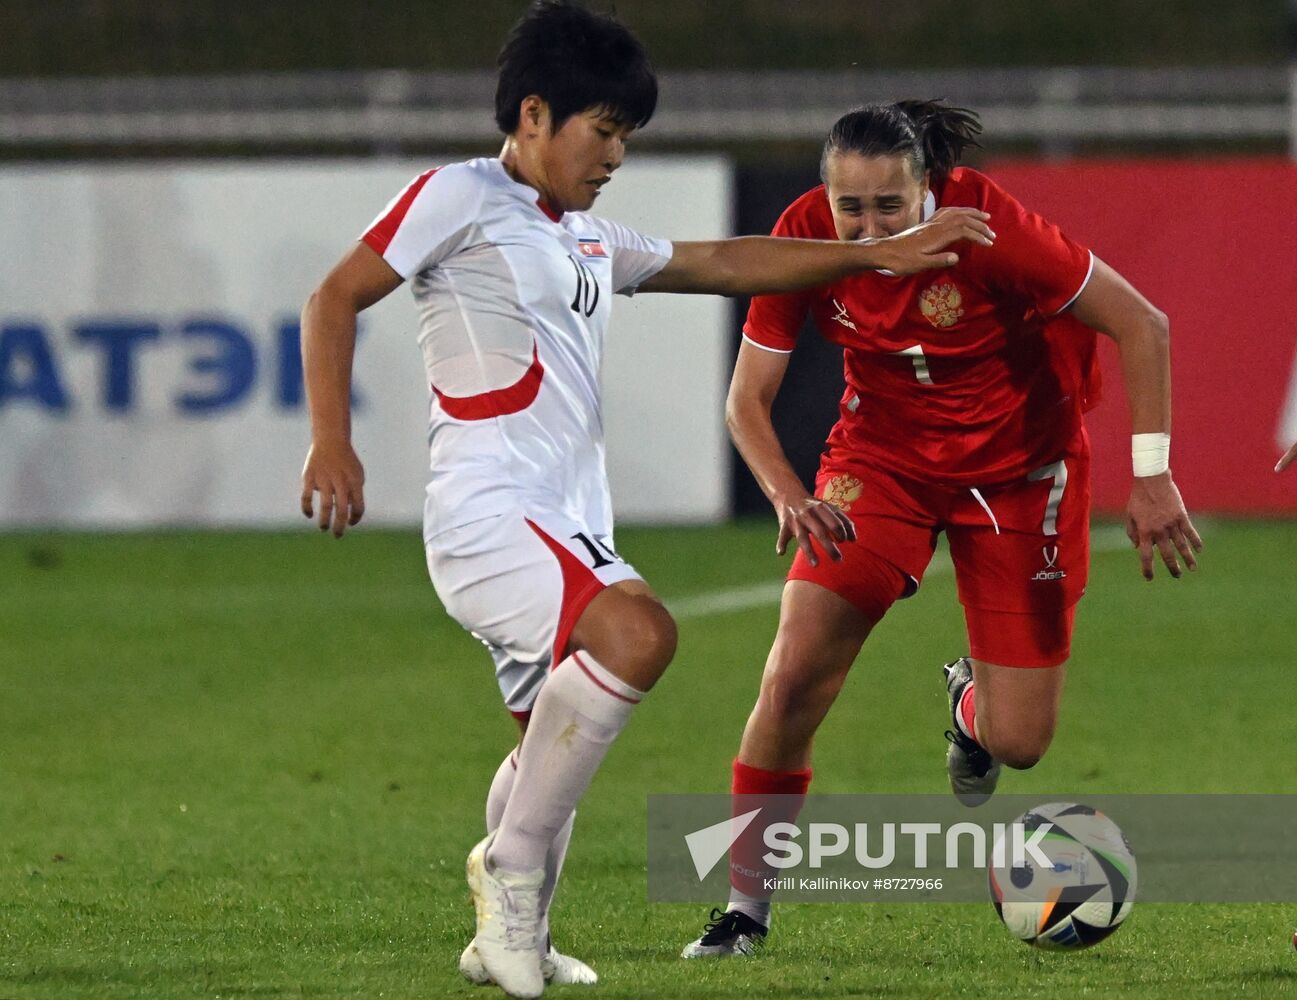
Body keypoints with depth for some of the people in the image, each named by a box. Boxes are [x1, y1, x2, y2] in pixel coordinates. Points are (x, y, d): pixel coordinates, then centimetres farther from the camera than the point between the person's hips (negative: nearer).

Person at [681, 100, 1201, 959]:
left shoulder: (985, 226, -29)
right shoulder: (804, 240, -20)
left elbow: (1141, 325, -21)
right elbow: (748, 399, -11)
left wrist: (1153, 477, -23)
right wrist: (789, 496, -29)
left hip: (1018, 465, -1)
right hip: (884, 453, 2)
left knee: (1017, 745, -3)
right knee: (795, 674, -19)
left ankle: (971, 701, 37)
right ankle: (745, 907, -4)